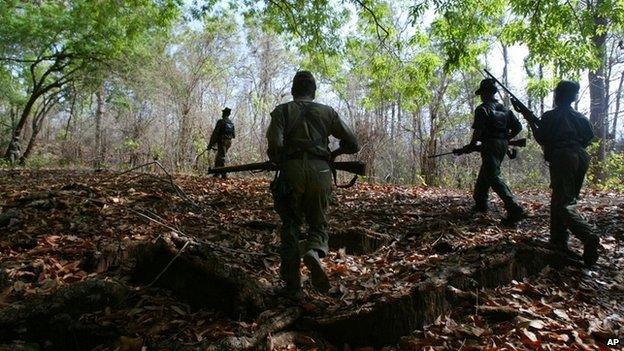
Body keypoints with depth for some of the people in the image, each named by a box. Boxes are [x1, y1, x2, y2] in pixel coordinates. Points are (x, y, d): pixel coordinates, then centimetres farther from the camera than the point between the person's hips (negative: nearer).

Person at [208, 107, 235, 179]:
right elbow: (234, 135, 13)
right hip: (228, 142, 7)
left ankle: (224, 175, -12)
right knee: (218, 157, 17)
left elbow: (215, 133, -11)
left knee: (221, 158, -7)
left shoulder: (221, 122, -9)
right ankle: (216, 173, 20)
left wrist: (210, 144, -9)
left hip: (222, 141, -7)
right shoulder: (232, 123, 11)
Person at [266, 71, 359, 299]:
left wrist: (278, 162, 14)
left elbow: (275, 145, -6)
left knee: (290, 226, 10)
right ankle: (314, 252, -16)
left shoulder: (281, 111, 10)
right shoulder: (327, 112, 14)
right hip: (320, 172, 1)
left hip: (292, 171, -1)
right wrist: (335, 153, 32)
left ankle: (292, 287, 8)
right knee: (318, 223, 17)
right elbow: (353, 144, 14)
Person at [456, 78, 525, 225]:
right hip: (502, 146, 8)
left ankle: (514, 209, -22)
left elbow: (478, 131, -17)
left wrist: (471, 146, -5)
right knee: (484, 174, 22)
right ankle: (480, 202, 32)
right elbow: (518, 127, 13)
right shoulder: (504, 109, 15)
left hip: (490, 146, -8)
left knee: (494, 177, -11)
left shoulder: (482, 109, -8)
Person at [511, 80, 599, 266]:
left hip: (561, 159, -7)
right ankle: (559, 241, 17)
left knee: (563, 204, -10)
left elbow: (542, 139, -2)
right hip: (580, 159, 7)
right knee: (560, 199, 16)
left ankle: (589, 236, -30)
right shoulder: (581, 117, 16)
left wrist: (530, 119, 7)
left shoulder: (550, 116, -2)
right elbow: (588, 139, 19)